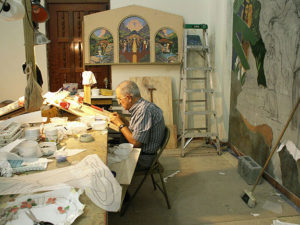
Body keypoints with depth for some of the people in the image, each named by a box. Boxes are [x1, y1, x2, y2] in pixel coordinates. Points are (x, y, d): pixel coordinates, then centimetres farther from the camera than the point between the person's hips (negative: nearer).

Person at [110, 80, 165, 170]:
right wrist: (121, 119, 4)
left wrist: (120, 124, -16)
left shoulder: (144, 110, -25)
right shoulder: (140, 106, 6)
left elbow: (136, 143, -26)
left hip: (143, 158, -9)